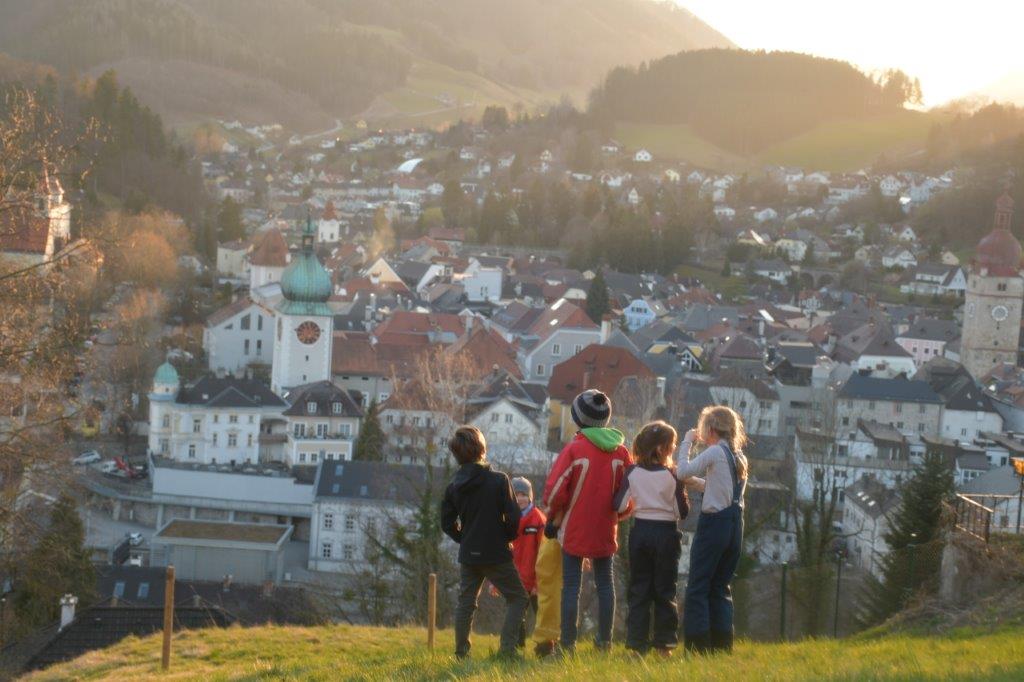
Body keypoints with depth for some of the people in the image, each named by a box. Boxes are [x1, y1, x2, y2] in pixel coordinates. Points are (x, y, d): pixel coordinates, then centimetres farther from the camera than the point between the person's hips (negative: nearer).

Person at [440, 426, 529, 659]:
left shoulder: (454, 486, 1)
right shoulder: (498, 480, -13)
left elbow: (447, 523, 4)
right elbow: (513, 517, -14)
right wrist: (508, 537, 5)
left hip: (468, 555, 5)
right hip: (497, 553, -4)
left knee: (466, 602, 16)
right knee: (518, 598, 6)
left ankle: (461, 652, 14)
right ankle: (507, 648, -8)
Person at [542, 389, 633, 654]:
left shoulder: (574, 449, -14)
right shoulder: (620, 452, 0)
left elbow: (555, 489, -16)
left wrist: (553, 513, 3)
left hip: (574, 530, -4)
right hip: (605, 531, 4)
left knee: (571, 585, 1)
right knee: (605, 583, 14)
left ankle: (568, 643, 1)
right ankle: (605, 641, 16)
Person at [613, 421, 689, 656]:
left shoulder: (632, 473, -3)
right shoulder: (672, 475, -9)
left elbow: (619, 506, -3)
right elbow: (682, 511, -7)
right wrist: (682, 490, 10)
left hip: (640, 532, 2)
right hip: (666, 533, -2)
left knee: (639, 588, 7)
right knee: (664, 590, 7)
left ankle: (637, 642, 4)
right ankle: (664, 643, 7)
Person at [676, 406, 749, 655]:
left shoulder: (714, 453, -11)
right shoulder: (739, 457, 13)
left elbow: (682, 472, -8)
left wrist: (687, 443, 3)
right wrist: (692, 480, 21)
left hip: (713, 524, -8)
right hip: (735, 526, 8)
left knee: (697, 588, -1)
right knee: (720, 587, 14)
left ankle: (697, 646, -4)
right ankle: (722, 645, 11)